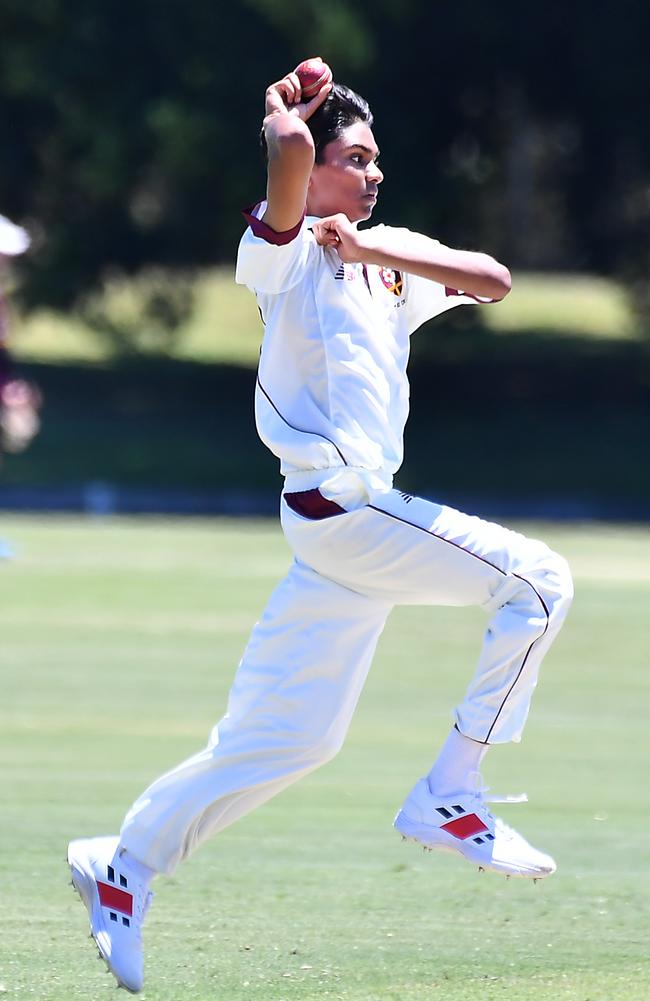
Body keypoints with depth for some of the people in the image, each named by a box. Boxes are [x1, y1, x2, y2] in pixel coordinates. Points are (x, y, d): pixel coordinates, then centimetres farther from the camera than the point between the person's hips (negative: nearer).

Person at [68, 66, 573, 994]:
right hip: (343, 510, -8)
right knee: (536, 580, -13)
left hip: (355, 519, 8)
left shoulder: (390, 256, 16)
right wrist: (286, 110, -3)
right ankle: (448, 798, -8)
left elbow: (494, 281, 4)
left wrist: (379, 252, -5)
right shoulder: (286, 251, -7)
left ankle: (126, 865, 19)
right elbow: (290, 149, -26)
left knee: (287, 736, 11)